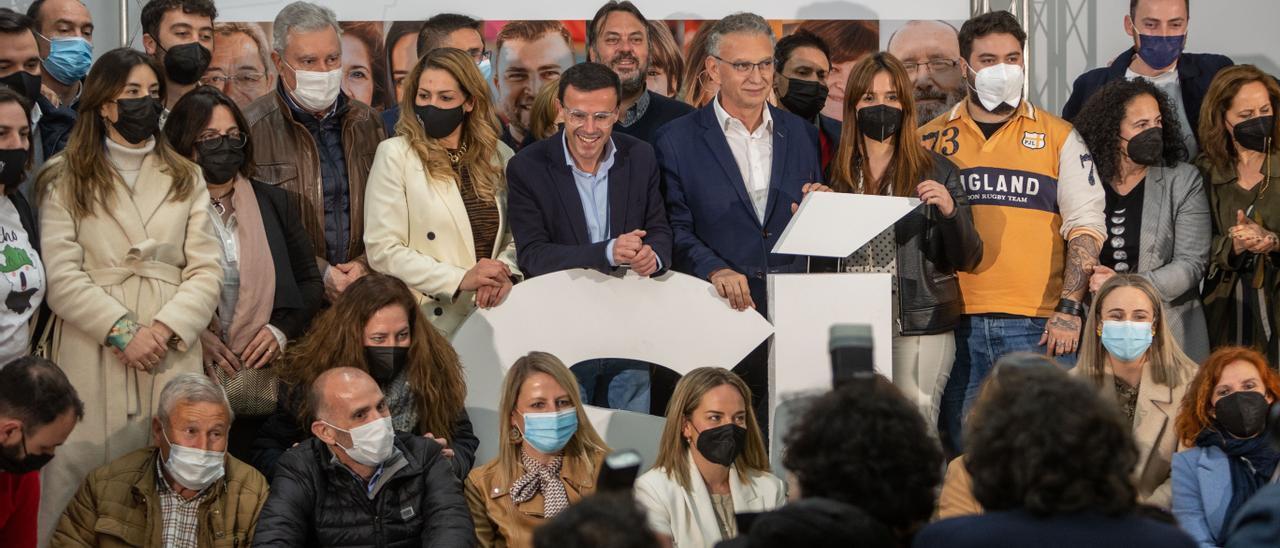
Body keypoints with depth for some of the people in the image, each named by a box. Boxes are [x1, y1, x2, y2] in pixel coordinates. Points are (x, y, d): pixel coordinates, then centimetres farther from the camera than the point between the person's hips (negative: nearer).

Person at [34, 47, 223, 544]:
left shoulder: (185, 179, 16)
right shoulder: (66, 181, 8)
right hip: (93, 355, -2)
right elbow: (62, 276, -3)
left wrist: (165, 328, -10)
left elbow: (206, 272, 6)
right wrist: (122, 331, -14)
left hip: (172, 355, 2)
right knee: (84, 471, -7)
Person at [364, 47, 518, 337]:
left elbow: (516, 235, 15)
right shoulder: (395, 154, 1)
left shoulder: (498, 156, 12)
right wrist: (460, 279, -12)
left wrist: (505, 272, -7)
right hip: (429, 322, -3)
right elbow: (383, 250, -5)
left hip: (492, 319, 3)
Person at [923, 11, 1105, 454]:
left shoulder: (1059, 138, 6)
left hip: (1039, 325, -2)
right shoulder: (932, 141, 11)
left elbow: (1085, 228, 2)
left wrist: (1069, 311, -8)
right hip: (955, 322, 2)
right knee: (961, 455, 5)